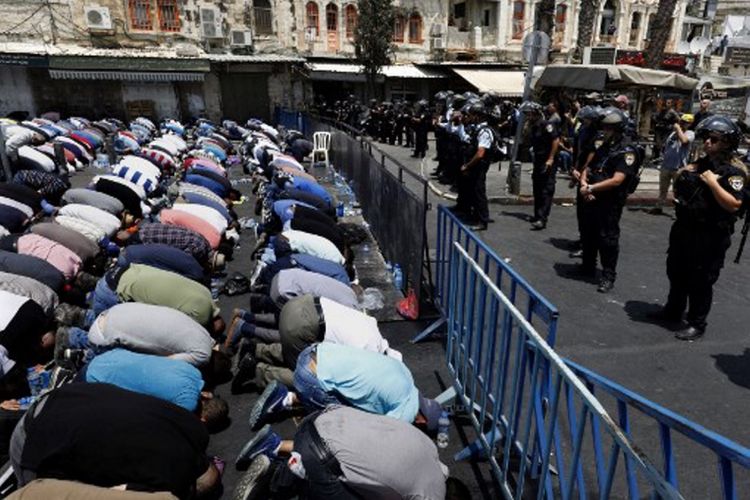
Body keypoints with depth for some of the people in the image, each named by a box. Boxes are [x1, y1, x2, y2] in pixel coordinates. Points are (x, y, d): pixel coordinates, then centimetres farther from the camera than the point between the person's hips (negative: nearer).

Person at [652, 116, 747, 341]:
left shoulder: (734, 171, -11)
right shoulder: (699, 164, 11)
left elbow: (733, 204, -24)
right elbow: (678, 192, 21)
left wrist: (712, 182, -23)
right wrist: (682, 177, 2)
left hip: (710, 237, -8)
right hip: (684, 230, 8)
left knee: (701, 282, 2)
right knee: (676, 273, 19)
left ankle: (697, 324, 16)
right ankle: (673, 311, 38)